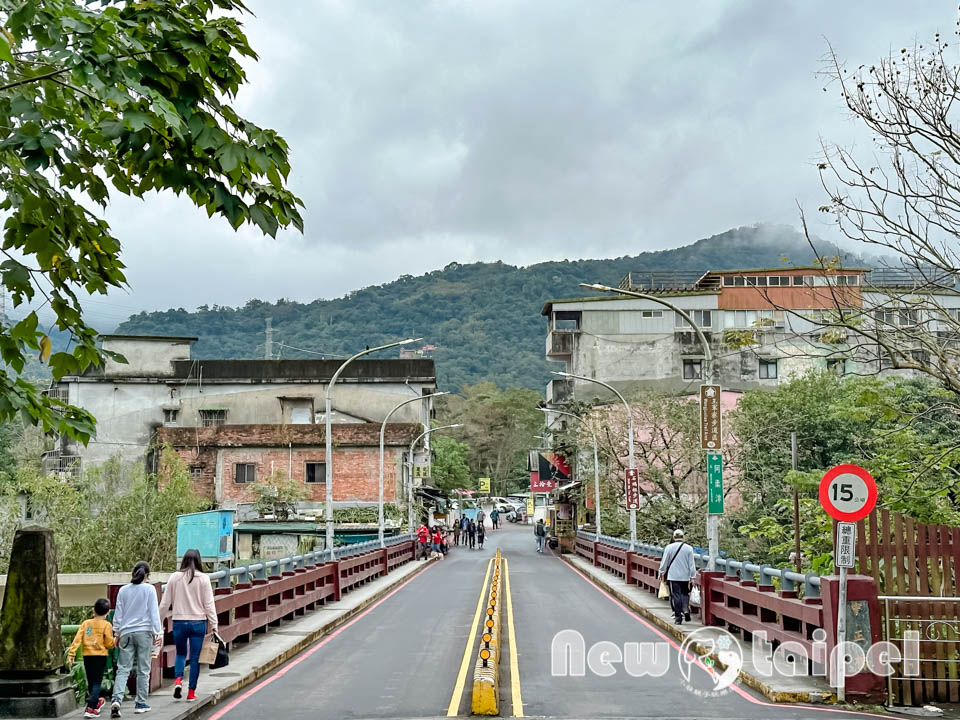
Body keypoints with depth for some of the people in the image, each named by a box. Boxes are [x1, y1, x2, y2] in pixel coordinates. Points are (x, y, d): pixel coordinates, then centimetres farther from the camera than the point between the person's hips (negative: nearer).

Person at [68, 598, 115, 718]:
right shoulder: (106, 625, -4)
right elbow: (109, 644, -6)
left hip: (87, 656, 4)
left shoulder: (85, 623, 7)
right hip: (100, 656, -4)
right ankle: (90, 708, -14)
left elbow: (77, 640, -1)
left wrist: (71, 654, 0)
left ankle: (95, 702, 37)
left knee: (90, 682, 18)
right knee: (97, 682, -1)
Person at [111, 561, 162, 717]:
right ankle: (140, 703, 8)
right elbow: (154, 612, -3)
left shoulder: (123, 590, 8)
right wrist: (158, 632, -1)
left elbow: (118, 614, 12)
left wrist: (117, 633, 19)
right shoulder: (149, 589, -2)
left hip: (126, 632, 3)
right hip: (144, 632, -2)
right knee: (143, 669, 5)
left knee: (123, 669, 1)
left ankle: (116, 699, -17)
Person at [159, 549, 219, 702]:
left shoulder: (174, 577, -2)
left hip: (179, 622, 1)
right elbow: (209, 603, -4)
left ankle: (178, 679, -6)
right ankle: (191, 692, 10)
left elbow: (165, 603, 2)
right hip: (198, 622, -1)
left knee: (180, 653, 18)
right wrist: (213, 624, 1)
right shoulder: (203, 578, -5)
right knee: (195, 658, 7)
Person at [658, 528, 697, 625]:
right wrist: (692, 576, 7)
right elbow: (692, 564, 0)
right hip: (685, 576, 1)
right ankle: (686, 609, -8)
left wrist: (662, 572, 17)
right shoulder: (689, 548, -3)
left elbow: (664, 562, 3)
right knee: (685, 594, 14)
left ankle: (678, 617, 3)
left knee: (676, 595, 3)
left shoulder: (669, 548, -5)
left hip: (673, 576, -1)